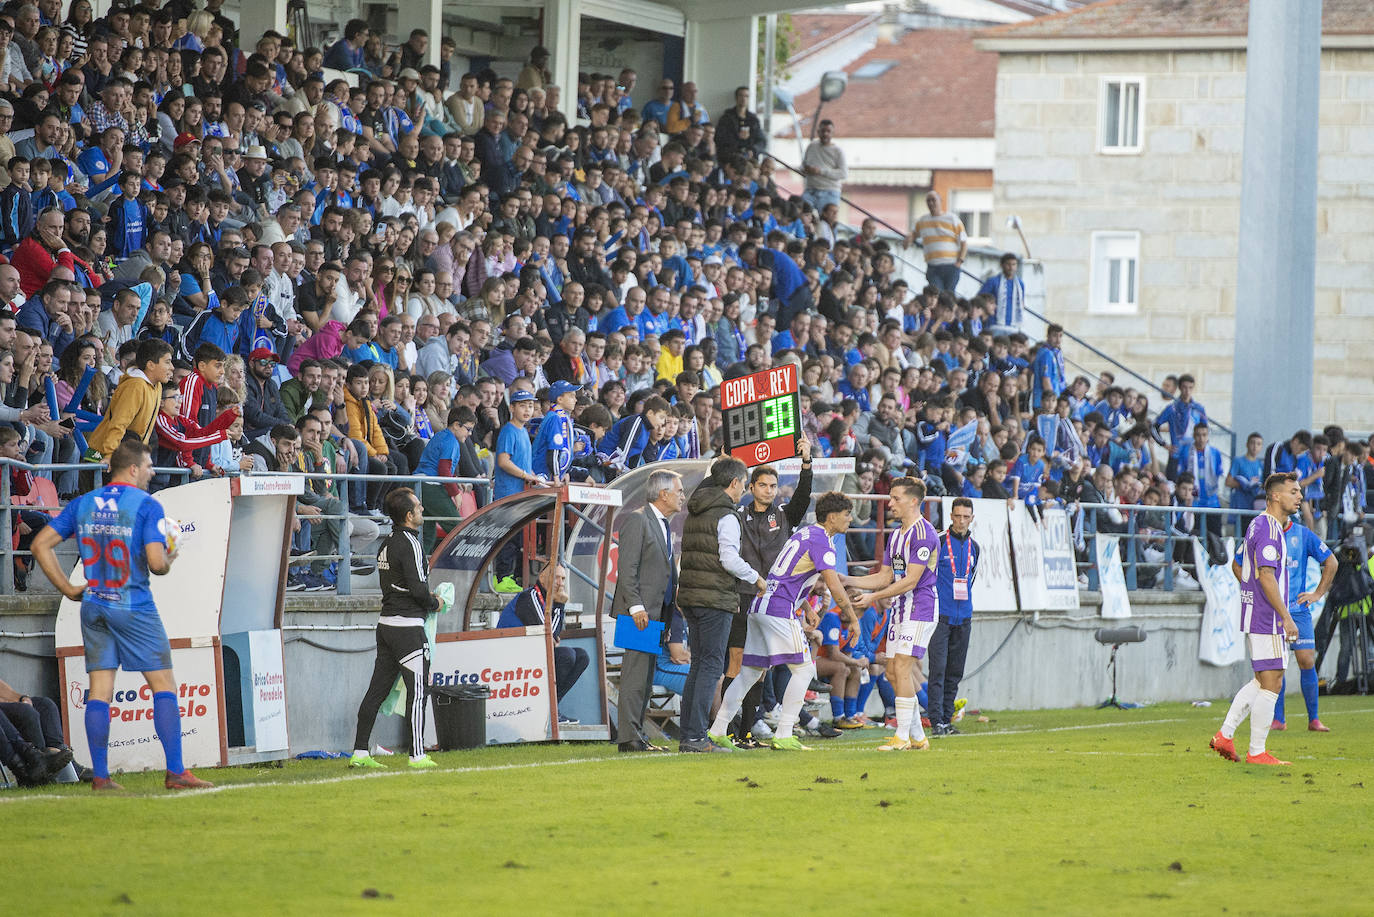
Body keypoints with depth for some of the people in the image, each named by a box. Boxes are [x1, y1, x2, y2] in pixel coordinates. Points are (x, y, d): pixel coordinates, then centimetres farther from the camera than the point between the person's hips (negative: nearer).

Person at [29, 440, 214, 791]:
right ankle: (175, 772, -3)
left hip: (93, 606, 5)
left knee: (99, 692, 6)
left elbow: (40, 544, 7)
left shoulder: (82, 505, 7)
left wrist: (68, 588, 9)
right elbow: (157, 563, -18)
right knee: (164, 686, 1)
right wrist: (170, 558, 5)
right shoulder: (146, 505, -9)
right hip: (134, 609, -5)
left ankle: (100, 776, 4)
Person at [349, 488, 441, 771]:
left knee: (377, 690, 9)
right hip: (408, 626, -9)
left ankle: (360, 752, 10)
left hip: (386, 625, 9)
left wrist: (426, 598, 14)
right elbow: (418, 588, -20)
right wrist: (434, 604, -1)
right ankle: (417, 756, -5)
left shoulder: (387, 544, 14)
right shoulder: (409, 544, -14)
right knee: (417, 691, -5)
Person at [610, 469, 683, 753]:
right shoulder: (637, 521, -9)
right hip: (640, 612, -10)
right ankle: (628, 737, -13)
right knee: (635, 674, -12)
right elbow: (627, 567, -15)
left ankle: (637, 735, 12)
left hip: (657, 612, 10)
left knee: (645, 677, 10)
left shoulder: (665, 525, 20)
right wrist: (636, 607, -20)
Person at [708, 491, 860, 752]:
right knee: (804, 668, -5)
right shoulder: (820, 540, -9)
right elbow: (834, 585, -15)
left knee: (751, 671, 11)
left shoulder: (805, 533, 20)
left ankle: (717, 731, 9)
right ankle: (783, 735, -9)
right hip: (779, 609, -9)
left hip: (760, 606, 9)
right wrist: (852, 618, -9)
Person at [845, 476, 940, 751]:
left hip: (920, 607, -10)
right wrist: (846, 581, 11)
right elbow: (885, 577, 20)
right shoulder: (895, 536, 16)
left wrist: (874, 597, -17)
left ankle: (903, 736, -13)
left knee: (902, 667, -14)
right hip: (900, 609, 10)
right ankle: (917, 736, 12)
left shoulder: (924, 534, -14)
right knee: (893, 672, 6)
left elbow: (910, 581, -19)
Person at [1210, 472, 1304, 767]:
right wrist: (1286, 617, -23)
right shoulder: (1268, 528, -16)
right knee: (1270, 683, -6)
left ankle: (1225, 735, 15)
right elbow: (1266, 575, -22)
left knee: (1262, 681, 16)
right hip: (1268, 619, -10)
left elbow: (1238, 564, 25)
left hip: (1255, 615, 10)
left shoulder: (1259, 525, 16)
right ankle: (1257, 752, -3)